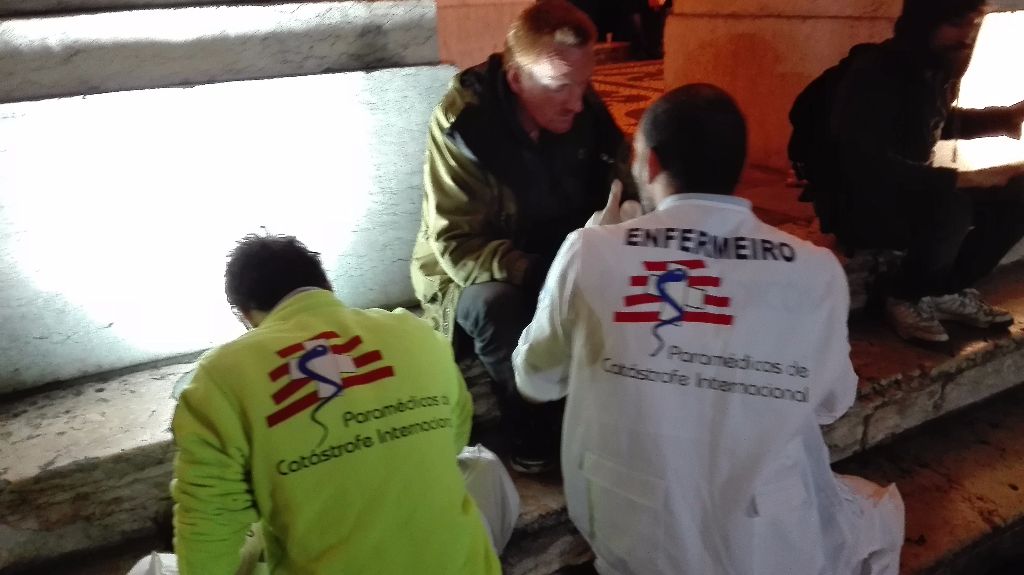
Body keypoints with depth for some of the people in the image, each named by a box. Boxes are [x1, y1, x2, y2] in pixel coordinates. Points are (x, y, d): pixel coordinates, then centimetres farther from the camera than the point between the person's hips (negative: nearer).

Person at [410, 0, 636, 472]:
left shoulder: (583, 109, -10)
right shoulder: (463, 124, -25)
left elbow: (623, 182, -1)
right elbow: (458, 247, -28)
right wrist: (541, 276, -43)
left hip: (561, 260, 5)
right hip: (467, 276, -4)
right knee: (496, 303, -37)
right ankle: (533, 434, -14)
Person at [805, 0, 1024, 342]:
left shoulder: (936, 69, 2)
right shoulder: (874, 74, -23)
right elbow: (868, 168, -33)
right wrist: (964, 178, -31)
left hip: (912, 195, 9)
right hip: (859, 206, -8)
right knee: (950, 207, -32)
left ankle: (947, 292, 8)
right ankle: (907, 299, -7)